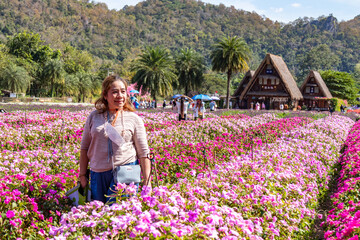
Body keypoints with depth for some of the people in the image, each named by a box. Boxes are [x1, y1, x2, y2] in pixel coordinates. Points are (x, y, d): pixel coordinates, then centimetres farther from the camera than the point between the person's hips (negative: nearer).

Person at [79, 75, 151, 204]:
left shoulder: (134, 119, 3)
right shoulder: (94, 116, 8)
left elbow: (143, 153, 5)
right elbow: (84, 147, 15)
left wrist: (147, 181, 0)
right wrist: (82, 175, 11)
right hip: (98, 174, 3)